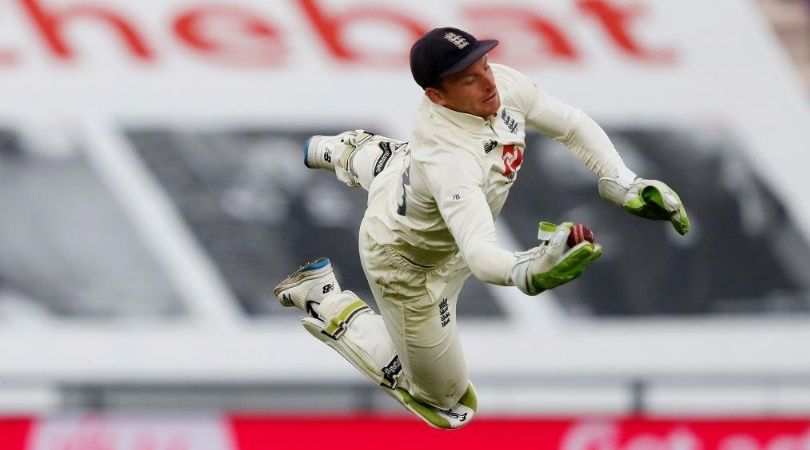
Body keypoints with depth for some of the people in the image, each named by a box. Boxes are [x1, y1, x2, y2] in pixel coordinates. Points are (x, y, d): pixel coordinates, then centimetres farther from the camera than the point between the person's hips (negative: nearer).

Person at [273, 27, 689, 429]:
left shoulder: (503, 84, -28)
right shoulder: (448, 159, -49)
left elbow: (572, 126, -12)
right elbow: (478, 254, -60)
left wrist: (624, 185, -22)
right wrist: (526, 272, -81)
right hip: (409, 264, -7)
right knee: (446, 404, 8)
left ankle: (353, 155, 69)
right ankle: (325, 301, 13)